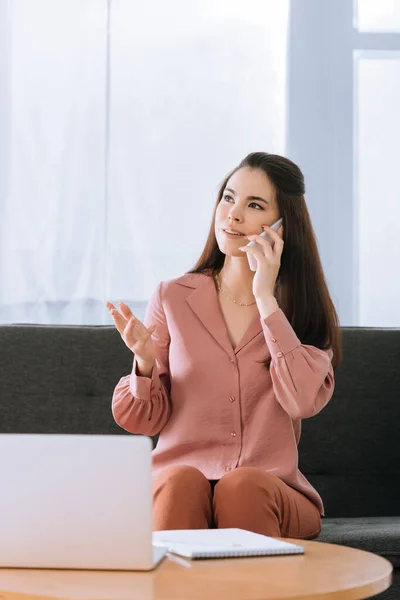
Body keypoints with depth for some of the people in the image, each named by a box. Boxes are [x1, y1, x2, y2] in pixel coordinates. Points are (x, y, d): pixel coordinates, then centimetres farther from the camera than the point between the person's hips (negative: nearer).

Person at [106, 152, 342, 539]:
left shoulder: (305, 309, 7)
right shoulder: (172, 298, 7)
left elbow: (303, 400, -13)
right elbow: (146, 420, 7)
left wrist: (266, 300, -10)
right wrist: (145, 363, -14)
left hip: (272, 489, 0)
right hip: (176, 479, 0)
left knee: (244, 486, -33)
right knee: (182, 481, -33)